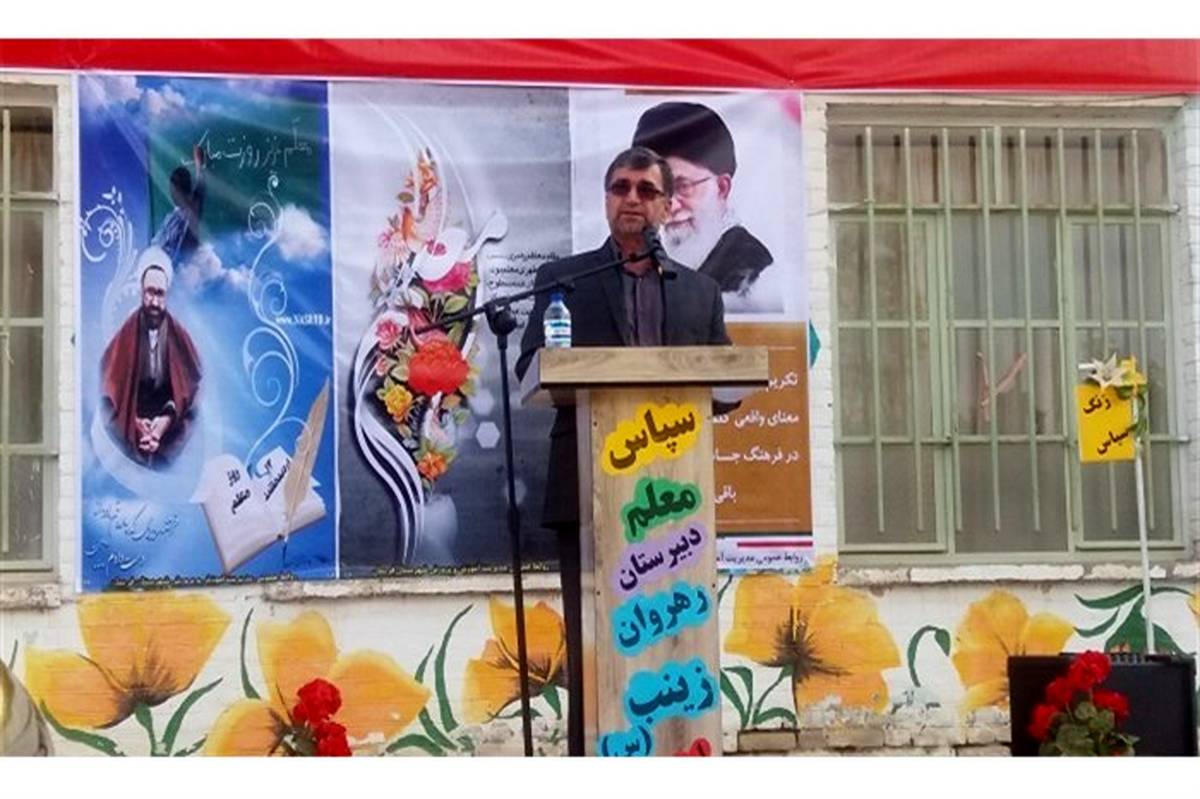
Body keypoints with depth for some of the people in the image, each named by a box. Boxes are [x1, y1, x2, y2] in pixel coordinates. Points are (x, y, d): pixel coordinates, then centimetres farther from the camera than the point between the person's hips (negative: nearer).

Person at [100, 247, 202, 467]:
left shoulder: (177, 334, 0)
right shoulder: (127, 333, -3)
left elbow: (191, 384, 2)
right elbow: (111, 385, 1)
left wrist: (168, 418, -11)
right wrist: (134, 422, -10)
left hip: (169, 437, 1)